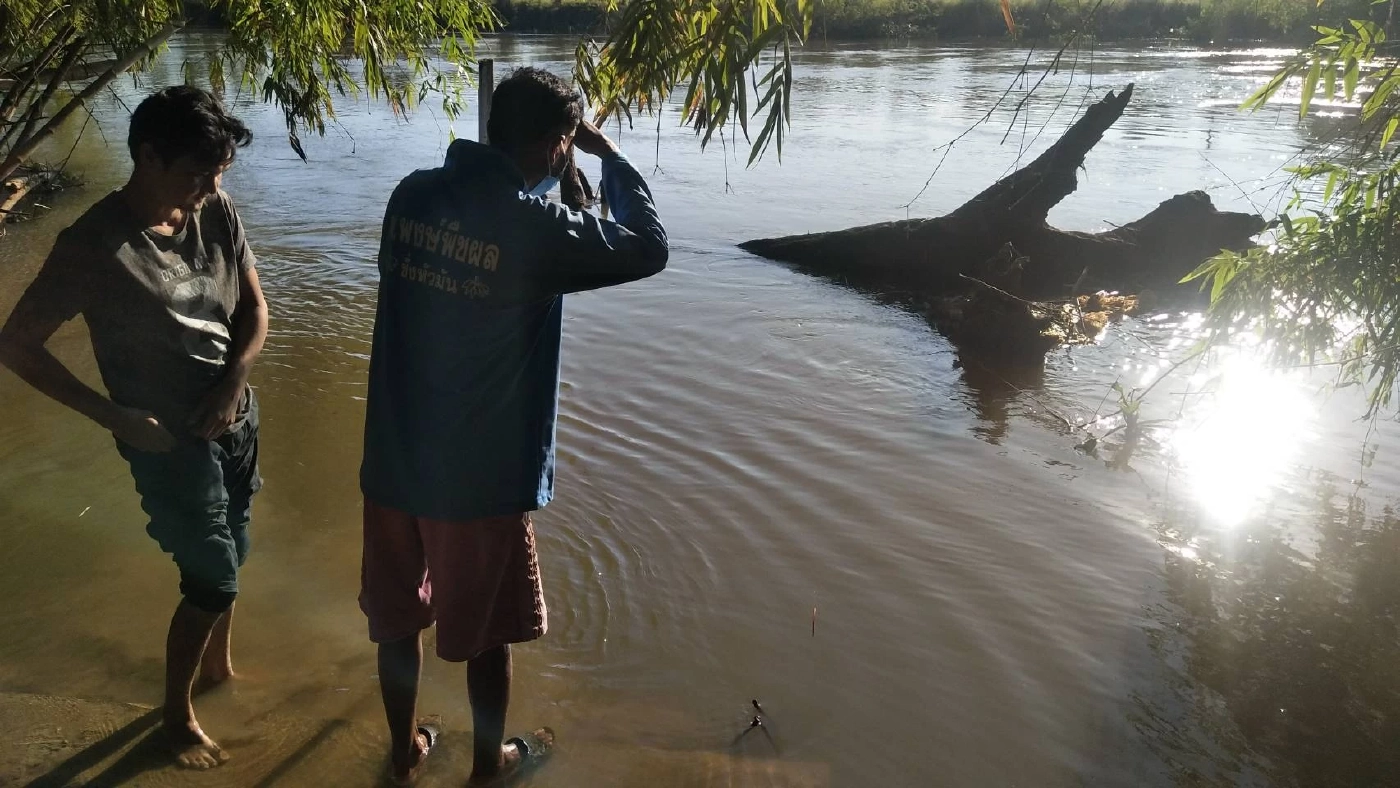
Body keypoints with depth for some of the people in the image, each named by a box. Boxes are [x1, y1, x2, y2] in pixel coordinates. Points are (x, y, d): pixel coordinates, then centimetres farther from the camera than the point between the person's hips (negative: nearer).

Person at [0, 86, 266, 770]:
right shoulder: (93, 245, -21)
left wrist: (234, 380, -11)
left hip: (235, 420, 6)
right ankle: (176, 714, 25)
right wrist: (112, 415, -15)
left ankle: (219, 664, 45)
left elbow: (254, 308, 5)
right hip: (169, 438, -5)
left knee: (228, 559, 19)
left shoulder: (218, 217, -6)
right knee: (211, 578, 1)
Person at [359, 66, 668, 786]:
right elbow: (649, 248, -9)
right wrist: (608, 154, 1)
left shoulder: (412, 195, -2)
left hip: (393, 461, 6)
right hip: (480, 476, -5)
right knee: (485, 632, 17)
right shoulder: (533, 226, -20)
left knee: (398, 616, 23)